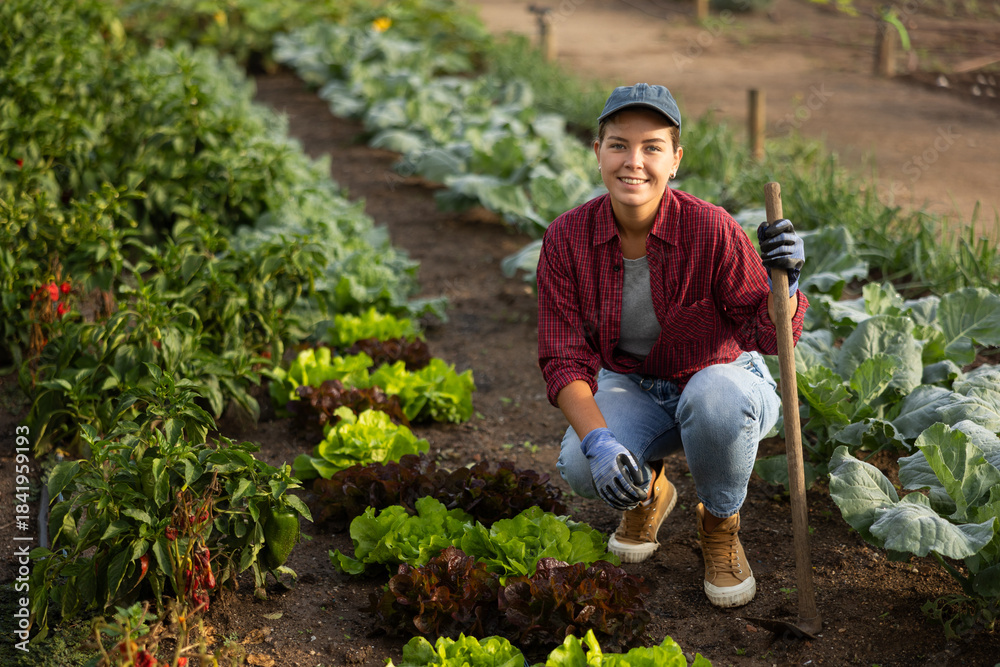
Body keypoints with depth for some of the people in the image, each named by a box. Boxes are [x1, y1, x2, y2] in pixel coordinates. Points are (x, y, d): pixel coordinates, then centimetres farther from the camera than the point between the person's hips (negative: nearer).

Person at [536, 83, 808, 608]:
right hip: (631, 390, 2)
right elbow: (563, 359, -15)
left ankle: (720, 525, -4)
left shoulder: (710, 229, -22)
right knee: (580, 467, -30)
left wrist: (782, 283, -37)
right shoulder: (566, 239, -15)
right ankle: (647, 492, 12)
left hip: (721, 380, -1)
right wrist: (597, 441, -31)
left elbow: (768, 335, -14)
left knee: (717, 396, -38)